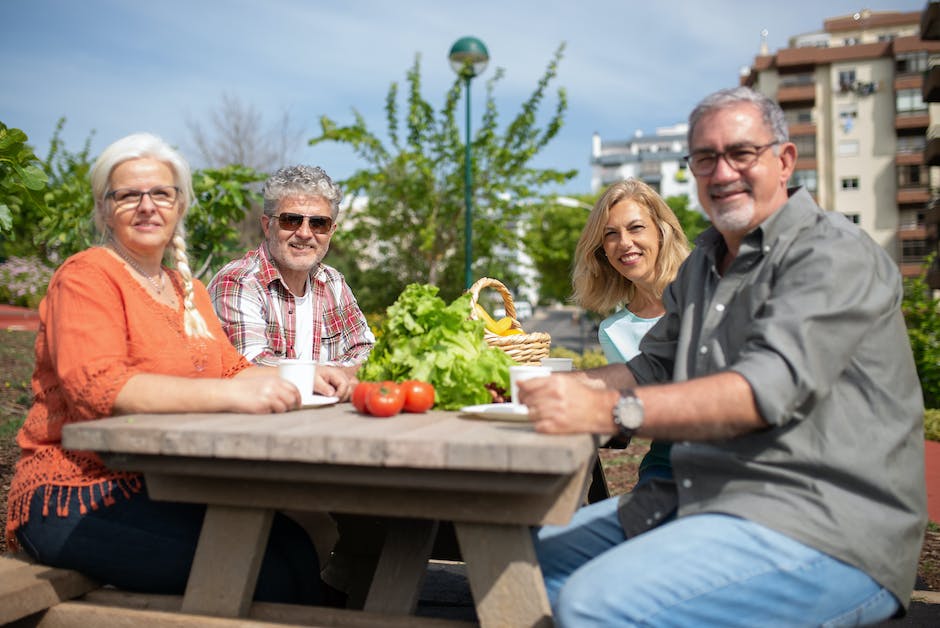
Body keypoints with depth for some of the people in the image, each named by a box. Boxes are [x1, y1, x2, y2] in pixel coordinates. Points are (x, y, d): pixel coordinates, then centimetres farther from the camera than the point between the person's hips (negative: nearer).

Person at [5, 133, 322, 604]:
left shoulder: (187, 288, 19)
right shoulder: (87, 277, -6)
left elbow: (231, 369, 12)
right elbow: (95, 387, -21)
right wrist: (231, 394, -31)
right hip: (78, 496, -6)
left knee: (295, 547, -17)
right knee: (260, 570, -25)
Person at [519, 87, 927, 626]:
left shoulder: (835, 254, -10)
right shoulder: (702, 265, 18)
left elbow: (769, 387, -25)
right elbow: (653, 369, 18)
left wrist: (610, 411, -36)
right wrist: (550, 384, 0)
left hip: (826, 535, -8)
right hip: (704, 504, 9)